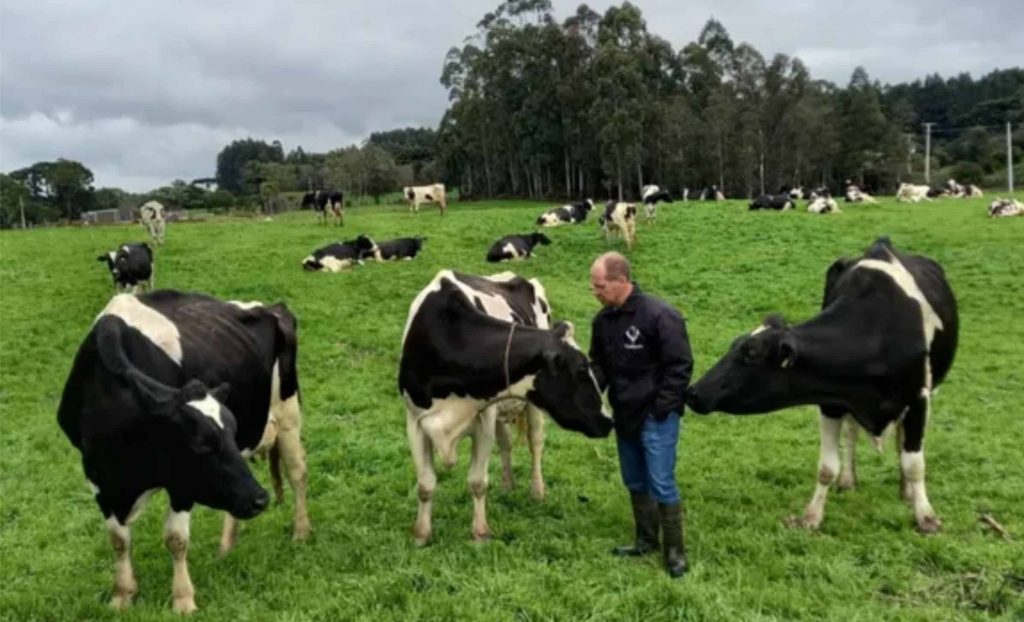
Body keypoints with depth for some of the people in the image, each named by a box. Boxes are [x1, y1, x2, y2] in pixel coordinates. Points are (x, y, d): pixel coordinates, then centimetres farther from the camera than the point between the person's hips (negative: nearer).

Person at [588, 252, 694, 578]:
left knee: (661, 483, -3)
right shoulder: (604, 319, 3)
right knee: (635, 481, 16)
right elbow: (599, 364, 14)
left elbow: (680, 365, -16)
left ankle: (675, 550, 11)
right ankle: (646, 541, 32)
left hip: (656, 416, -7)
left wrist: (662, 408, -17)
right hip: (624, 414, 7)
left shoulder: (659, 315, -19)